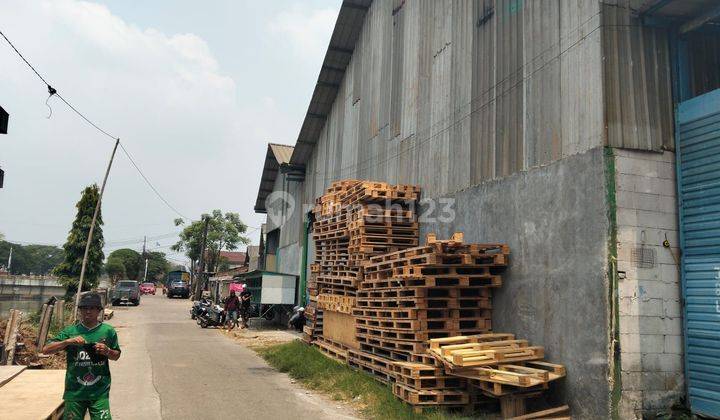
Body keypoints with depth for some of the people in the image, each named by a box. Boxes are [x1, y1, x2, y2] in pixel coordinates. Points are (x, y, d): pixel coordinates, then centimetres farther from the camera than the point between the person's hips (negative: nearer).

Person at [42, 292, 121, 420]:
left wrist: (107, 351, -10)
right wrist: (68, 341, -17)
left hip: (99, 392, -1)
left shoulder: (108, 331, 2)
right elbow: (46, 350, -3)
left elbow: (116, 356, 12)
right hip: (75, 391, 1)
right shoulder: (71, 331, 2)